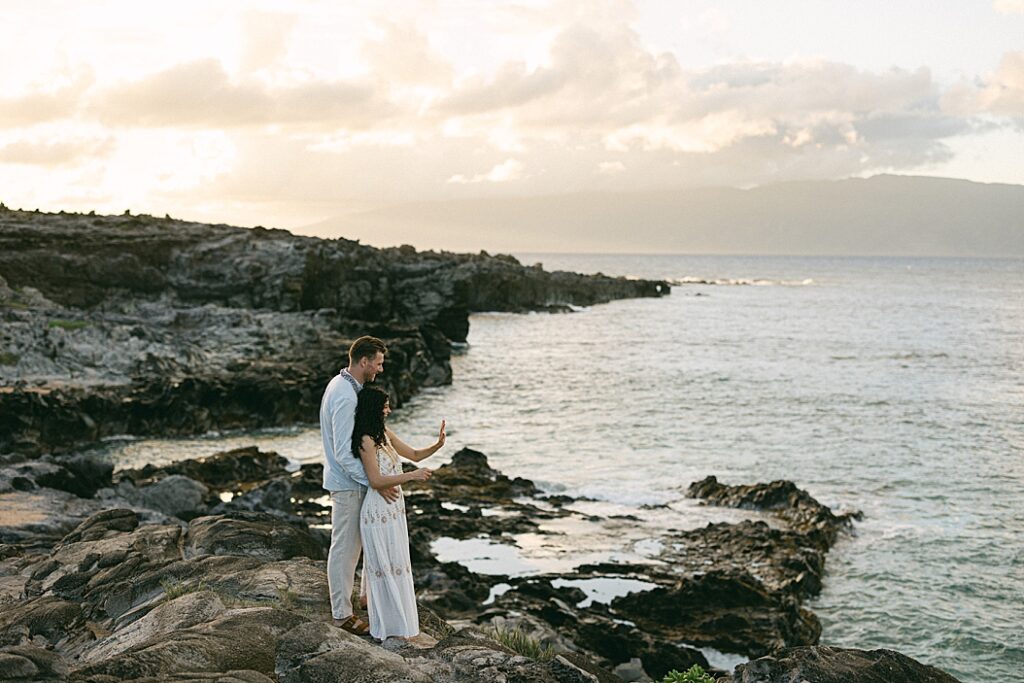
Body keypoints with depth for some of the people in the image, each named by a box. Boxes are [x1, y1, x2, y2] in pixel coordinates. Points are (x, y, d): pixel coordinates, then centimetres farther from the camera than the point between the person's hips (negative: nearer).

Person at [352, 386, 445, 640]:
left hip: (394, 509, 9)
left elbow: (414, 454, 16)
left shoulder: (385, 434, 8)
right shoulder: (366, 440, -18)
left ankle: (398, 622, 32)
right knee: (386, 567, 0)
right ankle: (389, 628, 11)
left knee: (396, 566, 18)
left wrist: (437, 445, -1)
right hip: (379, 511, -9)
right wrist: (411, 476, -25)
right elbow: (376, 481, -21)